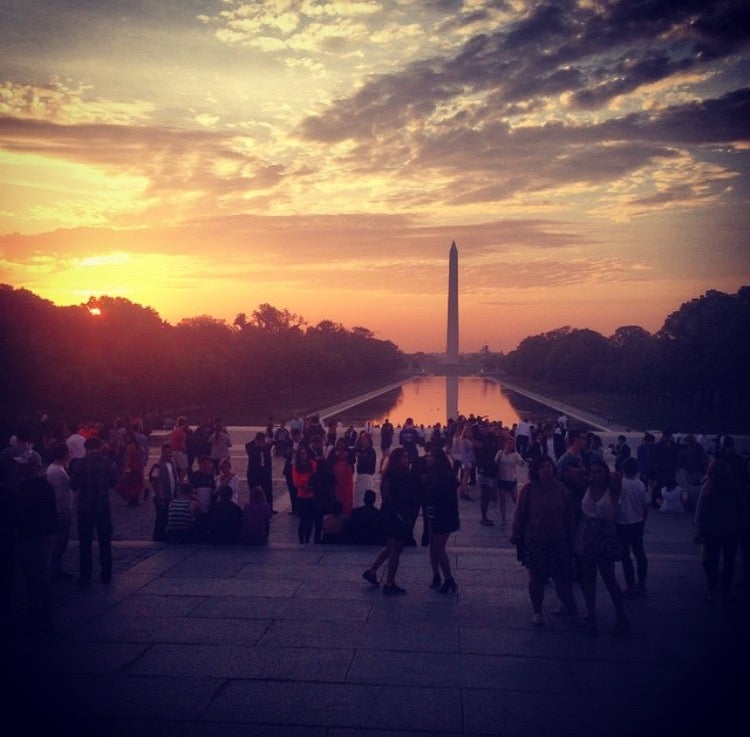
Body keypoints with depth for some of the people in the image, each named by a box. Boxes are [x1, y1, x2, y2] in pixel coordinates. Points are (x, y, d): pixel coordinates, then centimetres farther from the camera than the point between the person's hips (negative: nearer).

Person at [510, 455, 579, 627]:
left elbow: (569, 515, 7)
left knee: (561, 577, 3)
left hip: (558, 541, 1)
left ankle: (570, 606, 24)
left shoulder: (561, 489, 0)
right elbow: (520, 514, -2)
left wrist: (571, 538, 8)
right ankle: (537, 611, 23)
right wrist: (515, 535, 0)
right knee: (536, 577, 8)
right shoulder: (528, 489, -6)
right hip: (534, 542, -1)